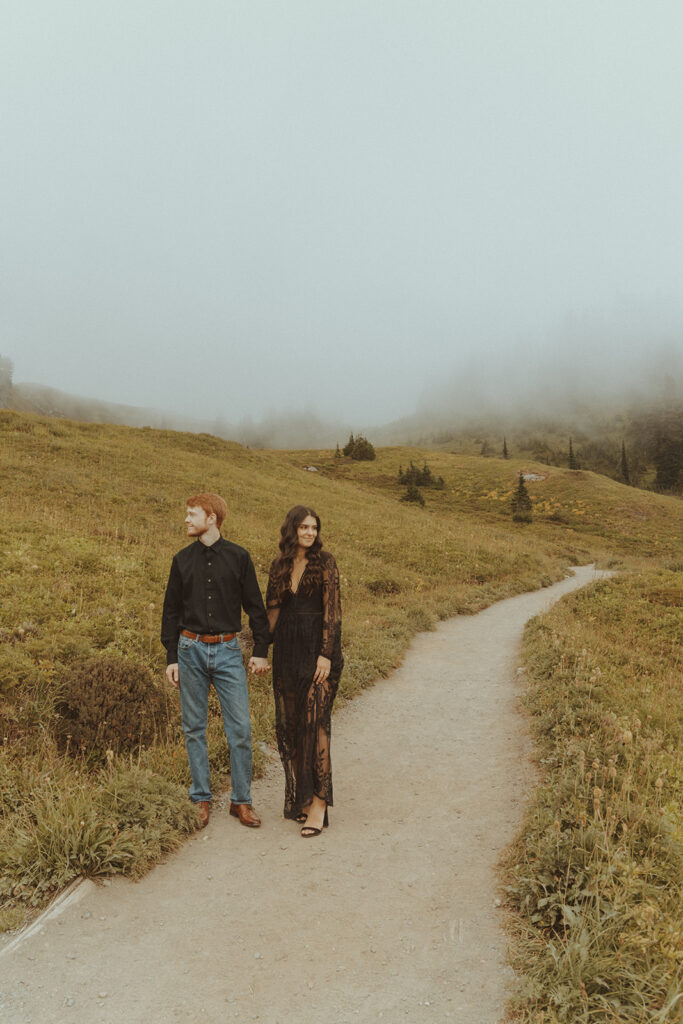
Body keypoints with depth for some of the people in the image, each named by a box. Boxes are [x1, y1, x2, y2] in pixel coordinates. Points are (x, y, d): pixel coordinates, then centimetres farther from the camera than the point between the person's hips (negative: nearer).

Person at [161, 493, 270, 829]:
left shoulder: (238, 557, 1)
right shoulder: (182, 560, 6)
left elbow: (255, 606, 4)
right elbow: (171, 610, 10)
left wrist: (260, 650, 1)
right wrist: (171, 657, 6)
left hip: (227, 650, -2)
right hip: (191, 650, 2)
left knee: (240, 728, -2)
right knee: (194, 728, 8)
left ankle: (241, 800, 11)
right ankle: (201, 799, 20)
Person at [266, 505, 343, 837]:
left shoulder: (324, 562, -5)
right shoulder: (279, 566, 9)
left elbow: (332, 610, -10)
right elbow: (271, 610, 12)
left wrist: (326, 654, -15)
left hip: (318, 648, -5)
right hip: (287, 651, 5)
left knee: (315, 722, -10)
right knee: (290, 724, 10)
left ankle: (319, 802, -4)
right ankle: (299, 796, 23)